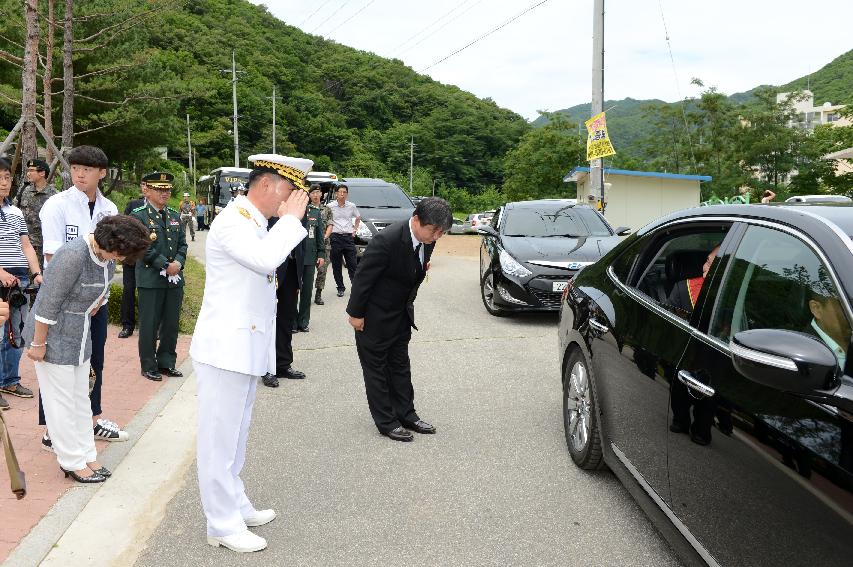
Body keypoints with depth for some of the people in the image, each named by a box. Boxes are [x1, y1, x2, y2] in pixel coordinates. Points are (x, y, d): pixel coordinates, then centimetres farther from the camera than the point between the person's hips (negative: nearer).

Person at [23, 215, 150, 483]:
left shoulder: (106, 253, -3)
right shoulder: (73, 256, -28)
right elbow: (48, 304, -23)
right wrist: (38, 344, -17)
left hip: (80, 335, 8)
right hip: (54, 336, -8)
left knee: (80, 397, 13)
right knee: (61, 400, 3)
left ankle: (86, 455, 23)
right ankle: (73, 463, 14)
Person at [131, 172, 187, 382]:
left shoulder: (175, 216, 15)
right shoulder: (138, 216, -5)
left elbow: (182, 244, 13)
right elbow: (143, 247, -13)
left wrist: (178, 263, -6)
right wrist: (166, 265, -15)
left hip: (175, 279, 6)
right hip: (151, 280, -6)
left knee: (172, 323, 11)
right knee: (149, 325, 2)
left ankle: (167, 362, 23)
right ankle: (149, 366, 14)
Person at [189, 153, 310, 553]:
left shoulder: (256, 223, 15)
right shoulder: (231, 221, -15)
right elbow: (266, 259, -31)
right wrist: (291, 218, -20)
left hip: (246, 349, 10)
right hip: (225, 349, -10)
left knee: (235, 435, 19)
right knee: (220, 438, 0)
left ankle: (235, 505, 31)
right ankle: (222, 525, 9)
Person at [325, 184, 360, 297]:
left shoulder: (351, 206, 5)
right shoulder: (330, 206, -1)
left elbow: (358, 218, 22)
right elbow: (329, 224, 2)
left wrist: (355, 230, 12)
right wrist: (325, 236, -8)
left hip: (349, 237, 1)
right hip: (336, 237, -1)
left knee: (352, 264, -1)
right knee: (336, 265, 5)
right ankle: (340, 288, 14)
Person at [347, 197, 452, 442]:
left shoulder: (427, 240, -10)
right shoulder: (387, 240, -31)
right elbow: (363, 277, -22)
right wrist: (356, 314, -16)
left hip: (401, 312, 7)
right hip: (375, 315, -7)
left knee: (400, 363, 16)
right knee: (376, 366, 5)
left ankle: (406, 414, 27)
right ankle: (386, 421, 15)